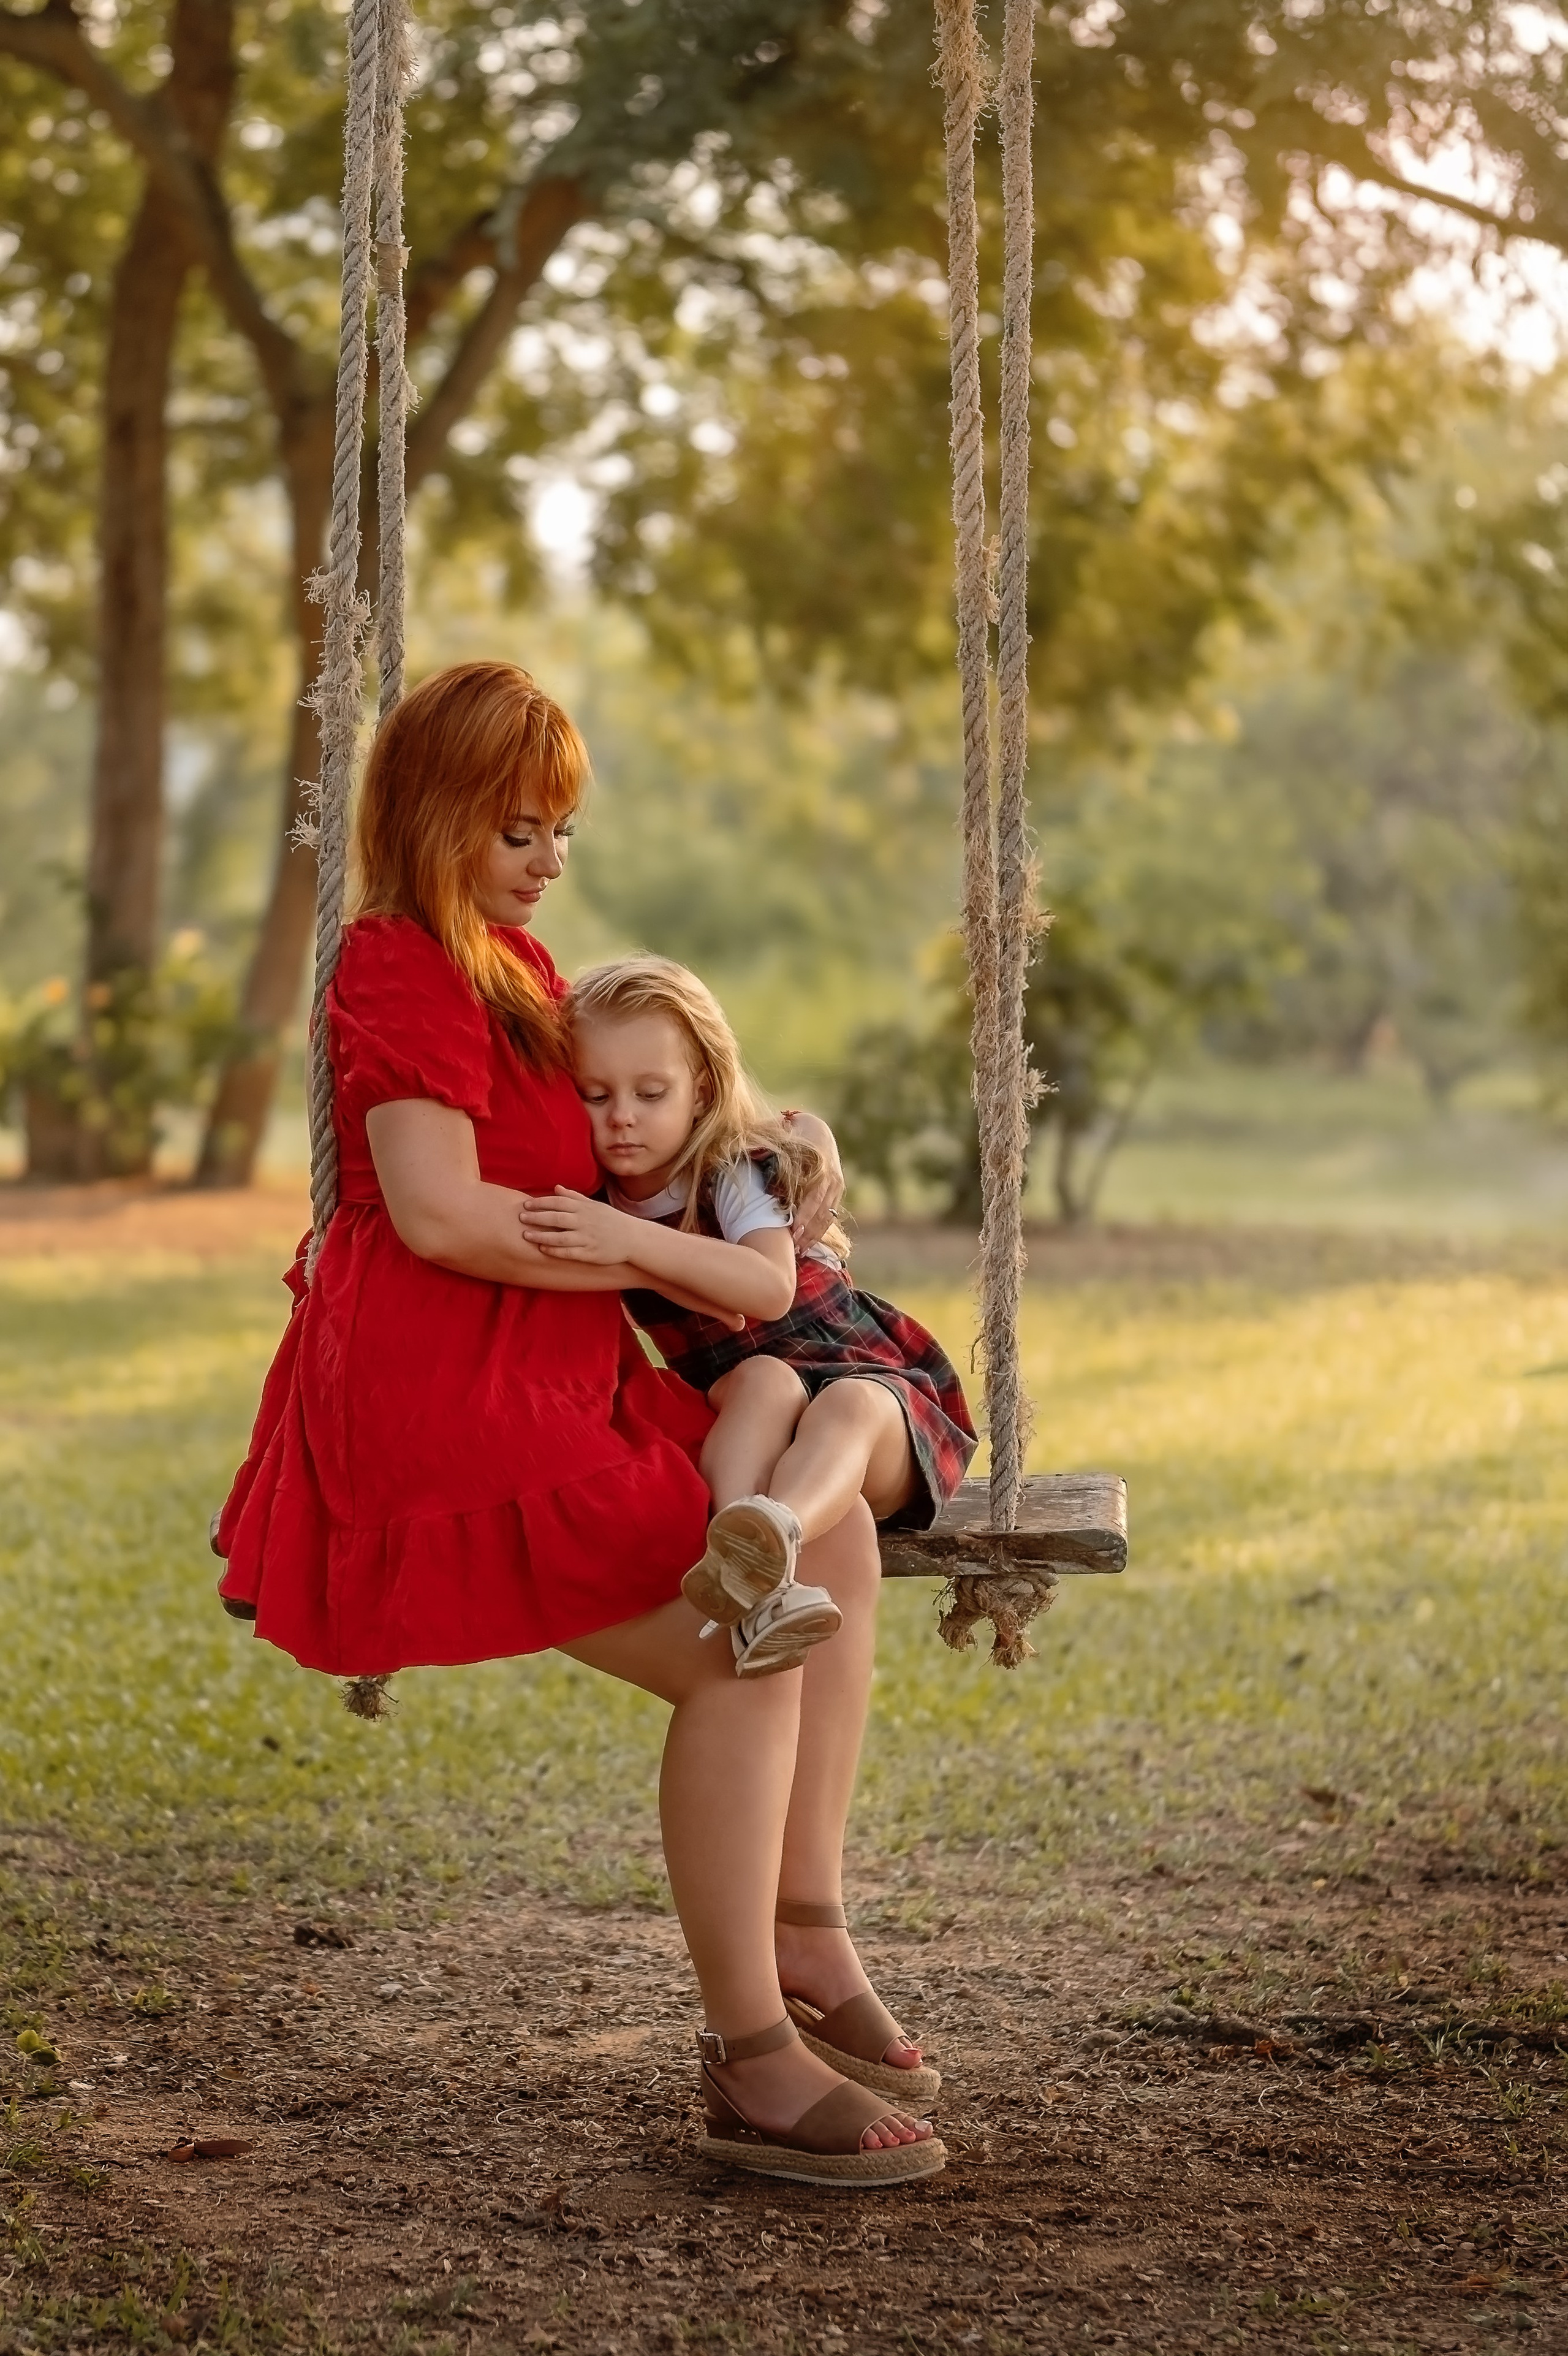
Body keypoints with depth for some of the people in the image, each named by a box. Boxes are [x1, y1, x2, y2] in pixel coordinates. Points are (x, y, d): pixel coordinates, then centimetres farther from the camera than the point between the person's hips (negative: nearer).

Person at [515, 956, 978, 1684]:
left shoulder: (740, 1171, -16)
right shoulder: (593, 1205, -1)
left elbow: (771, 1289, -37)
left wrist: (633, 1240, -47)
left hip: (872, 1384, -3)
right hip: (743, 1423, 3)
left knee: (852, 1408, -36)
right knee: (763, 1378, -30)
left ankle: (770, 1536, -72)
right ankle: (754, 1581, -59)